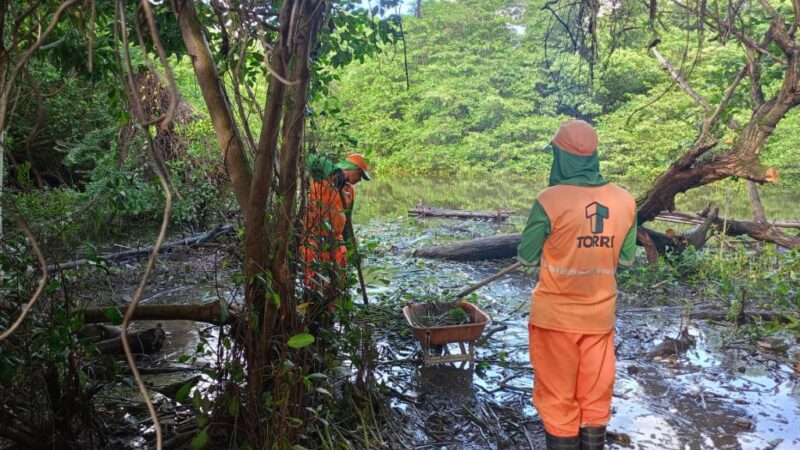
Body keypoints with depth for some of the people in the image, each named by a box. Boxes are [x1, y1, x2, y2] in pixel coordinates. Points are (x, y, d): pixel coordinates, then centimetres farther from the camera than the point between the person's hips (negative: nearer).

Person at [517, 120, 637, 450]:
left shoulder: (550, 200, -18)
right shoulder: (624, 201, -4)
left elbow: (527, 258, -7)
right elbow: (626, 258, 8)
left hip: (556, 316, -4)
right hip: (600, 315, 4)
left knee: (558, 401, 11)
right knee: (596, 399, 17)